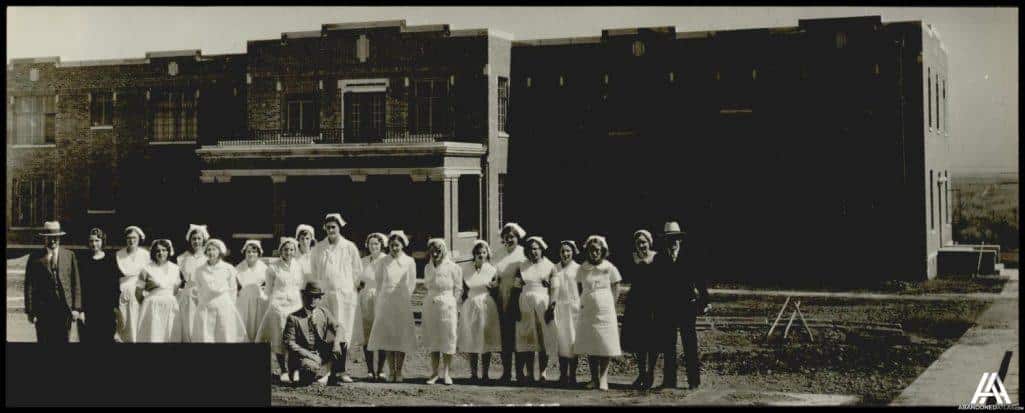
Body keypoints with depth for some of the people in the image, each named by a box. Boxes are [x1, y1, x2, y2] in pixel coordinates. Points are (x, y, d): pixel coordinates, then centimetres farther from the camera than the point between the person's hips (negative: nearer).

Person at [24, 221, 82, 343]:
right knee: (44, 341, -1)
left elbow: (76, 283, 8)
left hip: (65, 309, 1)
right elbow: (29, 287, 3)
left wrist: (76, 308, 1)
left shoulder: (69, 256, 9)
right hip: (43, 310, -1)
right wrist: (30, 312, -3)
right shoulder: (35, 259, 4)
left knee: (63, 341, 1)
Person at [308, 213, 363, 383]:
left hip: (345, 294, -1)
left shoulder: (349, 248, 3)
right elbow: (313, 272, 14)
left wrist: (349, 286, 10)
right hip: (324, 295, 1)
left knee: (343, 333, -3)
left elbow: (357, 270, 10)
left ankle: (341, 371, -2)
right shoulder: (318, 249, 6)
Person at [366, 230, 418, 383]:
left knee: (401, 338, -3)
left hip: (402, 304, -1)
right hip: (385, 304, 1)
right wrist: (378, 304, 6)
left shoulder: (409, 262, 4)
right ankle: (391, 371, 4)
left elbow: (412, 284, 8)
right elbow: (379, 283, 10)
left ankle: (399, 372, 2)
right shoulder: (383, 262, 7)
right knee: (388, 338, -1)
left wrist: (405, 300, 4)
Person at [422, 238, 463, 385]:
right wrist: (432, 299, 9)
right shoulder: (428, 268, 9)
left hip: (447, 305, -4)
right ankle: (434, 373, 10)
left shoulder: (453, 268, -4)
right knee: (432, 339, 5)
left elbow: (458, 290, 0)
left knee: (448, 339, -2)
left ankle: (446, 373, 5)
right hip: (430, 305, 4)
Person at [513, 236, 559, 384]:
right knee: (527, 338, -1)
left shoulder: (550, 266, 4)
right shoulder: (521, 267, 10)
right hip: (525, 304, 2)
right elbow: (517, 288, 8)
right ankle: (529, 373, 1)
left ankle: (543, 372, 2)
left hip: (543, 304, -2)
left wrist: (552, 307, -10)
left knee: (544, 338, -3)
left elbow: (554, 289, 0)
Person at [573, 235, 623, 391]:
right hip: (587, 311, 3)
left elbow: (616, 290, 5)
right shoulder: (582, 269, 6)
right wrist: (581, 303, 3)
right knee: (589, 347, 2)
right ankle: (594, 379, 8)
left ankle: (603, 378, -2)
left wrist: (610, 306, 0)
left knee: (605, 345, -5)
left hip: (605, 312, -2)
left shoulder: (609, 268, 0)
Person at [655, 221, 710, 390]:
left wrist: (704, 303, 0)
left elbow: (701, 283, 3)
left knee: (690, 345, -1)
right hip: (666, 310, 2)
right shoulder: (659, 261, 6)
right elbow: (654, 285, 6)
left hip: (686, 308, -2)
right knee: (668, 346, 4)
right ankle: (669, 380, 9)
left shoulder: (688, 260, 1)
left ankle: (694, 380, 2)